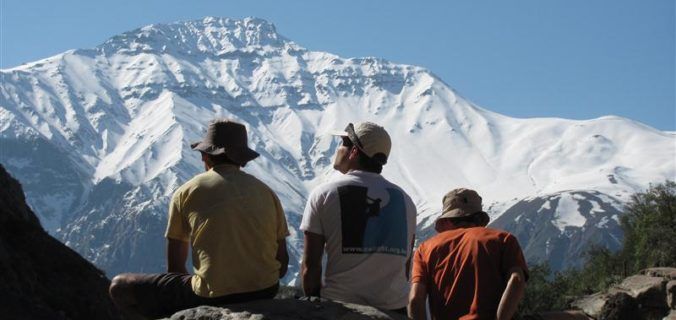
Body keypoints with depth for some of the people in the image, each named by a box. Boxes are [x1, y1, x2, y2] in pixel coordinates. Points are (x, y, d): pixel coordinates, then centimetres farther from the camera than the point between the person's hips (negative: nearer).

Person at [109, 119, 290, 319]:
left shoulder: (186, 192, 2)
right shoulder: (266, 192, 9)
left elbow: (174, 267, 7)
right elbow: (282, 264, 10)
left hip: (212, 297, -5)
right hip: (265, 293, 5)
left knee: (120, 287, 11)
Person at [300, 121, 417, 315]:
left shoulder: (323, 194, -3)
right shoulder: (404, 199, 7)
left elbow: (310, 264, -4)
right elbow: (405, 264, 10)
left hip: (340, 306, -3)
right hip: (395, 306, 3)